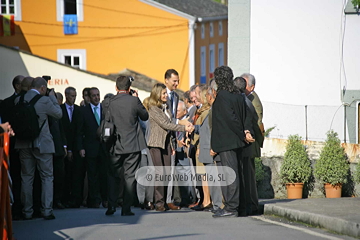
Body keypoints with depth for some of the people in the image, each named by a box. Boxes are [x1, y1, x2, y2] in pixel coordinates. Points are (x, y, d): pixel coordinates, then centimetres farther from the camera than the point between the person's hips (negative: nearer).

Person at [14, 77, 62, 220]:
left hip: (24, 145, 4)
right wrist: (52, 97, 10)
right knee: (47, 177, 5)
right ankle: (47, 211, 0)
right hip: (42, 144, -4)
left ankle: (27, 212, 10)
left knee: (26, 178, 10)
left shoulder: (18, 100, 0)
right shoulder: (45, 100, -13)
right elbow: (59, 114, 0)